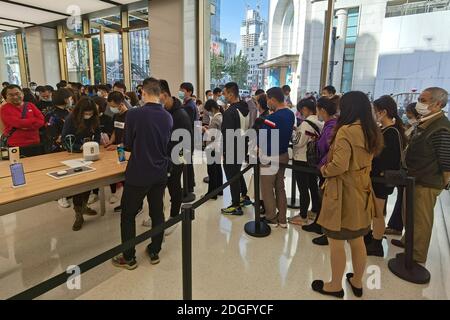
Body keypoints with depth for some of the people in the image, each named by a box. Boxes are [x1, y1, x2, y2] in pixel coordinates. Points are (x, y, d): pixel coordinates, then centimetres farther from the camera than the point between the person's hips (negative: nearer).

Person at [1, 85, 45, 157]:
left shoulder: (30, 105, 10)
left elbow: (41, 121, -2)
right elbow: (18, 123, -16)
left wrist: (24, 126, -12)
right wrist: (35, 120, -5)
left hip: (35, 144, 4)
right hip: (16, 146, -4)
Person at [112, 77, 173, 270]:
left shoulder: (134, 114, -15)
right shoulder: (168, 117, -1)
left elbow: (127, 145, -5)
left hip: (138, 174, -4)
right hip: (160, 174, 5)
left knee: (128, 215, 11)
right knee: (157, 213, 15)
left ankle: (129, 258, 21)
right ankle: (154, 252, 28)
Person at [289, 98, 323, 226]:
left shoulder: (306, 123, -20)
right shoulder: (319, 123, 5)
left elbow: (297, 143, -18)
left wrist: (294, 132, 0)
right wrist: (298, 130, 7)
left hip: (302, 160, -8)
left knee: (303, 189, 1)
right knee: (313, 185, 19)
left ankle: (303, 217, 11)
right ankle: (315, 210, 34)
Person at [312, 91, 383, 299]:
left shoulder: (346, 130, -20)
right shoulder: (372, 131, 6)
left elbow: (339, 165, -24)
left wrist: (324, 170, -6)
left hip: (343, 192, -8)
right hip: (361, 191, 8)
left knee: (337, 241, 7)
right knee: (357, 241, 20)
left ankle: (335, 286, 24)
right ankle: (357, 282, 37)